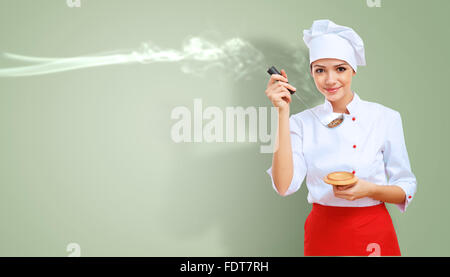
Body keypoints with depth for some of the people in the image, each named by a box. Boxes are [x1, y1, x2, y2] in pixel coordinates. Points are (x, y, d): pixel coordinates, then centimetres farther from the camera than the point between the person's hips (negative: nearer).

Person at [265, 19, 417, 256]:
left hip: (373, 235, 0)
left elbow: (406, 189, -1)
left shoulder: (385, 118, -6)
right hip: (322, 234, 1)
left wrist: (370, 190, -21)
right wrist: (283, 113, -19)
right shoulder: (302, 122, -4)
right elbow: (284, 186, -17)